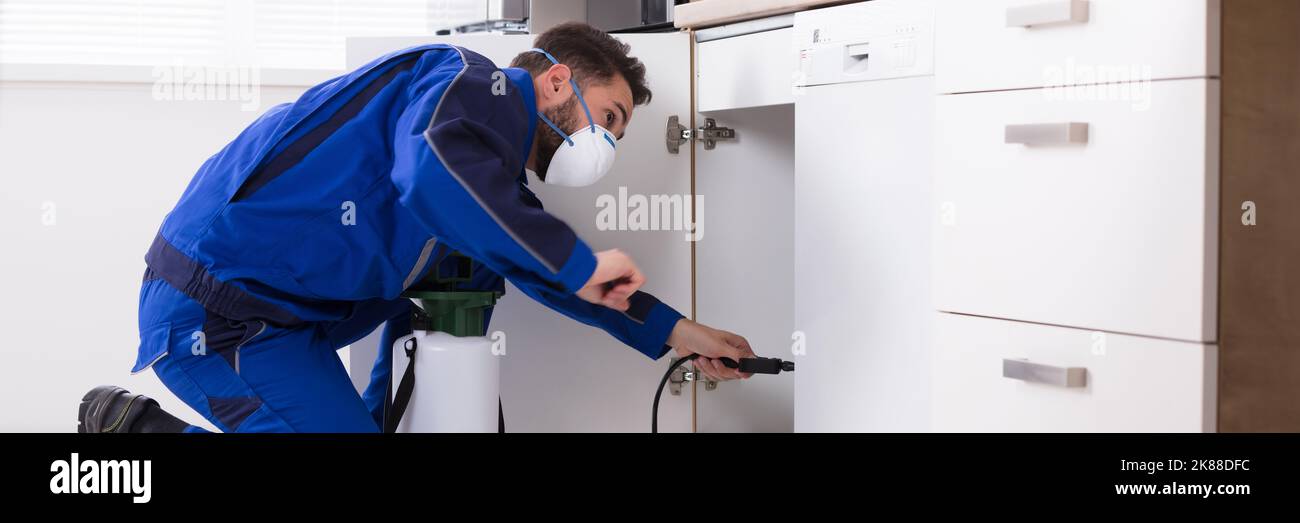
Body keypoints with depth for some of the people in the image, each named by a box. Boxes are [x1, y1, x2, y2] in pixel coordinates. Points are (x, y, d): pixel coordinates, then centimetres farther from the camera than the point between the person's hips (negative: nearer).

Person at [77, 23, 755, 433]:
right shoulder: (479, 84, -12)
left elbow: (553, 274, 28)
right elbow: (434, 168, -35)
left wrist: (674, 332, 24)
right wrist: (580, 265, -26)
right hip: (223, 301, -10)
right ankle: (136, 422, -5)